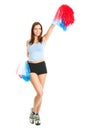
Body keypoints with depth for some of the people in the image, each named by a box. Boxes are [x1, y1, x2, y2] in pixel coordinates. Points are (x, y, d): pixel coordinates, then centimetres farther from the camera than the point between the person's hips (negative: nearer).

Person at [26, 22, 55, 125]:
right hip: (31, 67, -1)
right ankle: (33, 111, 8)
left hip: (42, 66, 1)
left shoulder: (44, 39, 2)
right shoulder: (28, 42, 8)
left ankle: (37, 115, 19)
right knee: (40, 92, -15)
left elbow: (51, 27, -12)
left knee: (40, 93, 5)